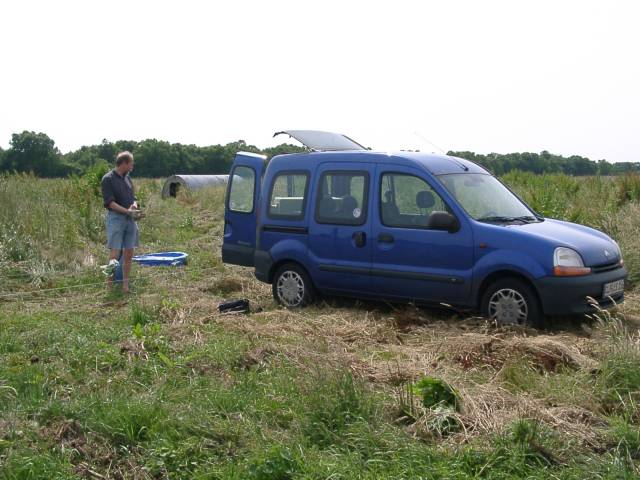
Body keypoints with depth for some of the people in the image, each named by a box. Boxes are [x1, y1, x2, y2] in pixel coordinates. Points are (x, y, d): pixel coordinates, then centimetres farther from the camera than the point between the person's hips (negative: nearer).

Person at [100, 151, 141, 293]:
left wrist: (134, 206, -3)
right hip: (116, 218, -6)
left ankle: (125, 285, 11)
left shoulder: (127, 178, 15)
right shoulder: (108, 179, -7)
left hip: (130, 219, 7)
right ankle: (110, 281, 3)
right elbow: (109, 202, -14)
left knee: (129, 253, 5)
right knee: (114, 253, -9)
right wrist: (127, 211, -21)